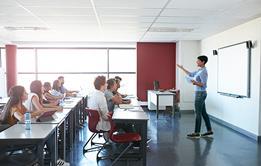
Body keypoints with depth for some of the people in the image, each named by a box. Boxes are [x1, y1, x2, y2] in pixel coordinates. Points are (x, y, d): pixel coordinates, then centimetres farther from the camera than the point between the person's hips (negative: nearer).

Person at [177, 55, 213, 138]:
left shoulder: (203, 72, -17)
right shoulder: (200, 70, 12)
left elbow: (204, 85, -21)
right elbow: (190, 74, 24)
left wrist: (195, 83, -35)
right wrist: (182, 68, 25)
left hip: (200, 94, -10)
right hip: (200, 93, 10)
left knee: (198, 113, -4)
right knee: (203, 113, 13)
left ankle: (197, 133, 4)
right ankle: (209, 130, 20)